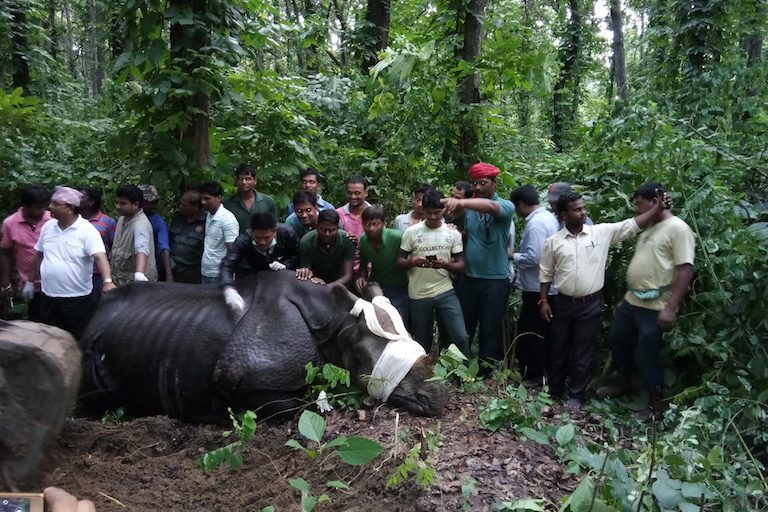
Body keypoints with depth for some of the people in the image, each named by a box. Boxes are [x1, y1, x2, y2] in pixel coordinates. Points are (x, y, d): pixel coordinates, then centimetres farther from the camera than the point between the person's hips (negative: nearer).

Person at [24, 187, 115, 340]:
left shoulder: (87, 230, -15)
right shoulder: (48, 226, 4)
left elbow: (100, 257, -27)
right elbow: (39, 255, 16)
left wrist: (108, 281, -42)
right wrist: (30, 281, 20)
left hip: (79, 298, -5)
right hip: (49, 297, 5)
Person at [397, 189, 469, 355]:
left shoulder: (453, 233, 2)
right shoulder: (411, 232, -1)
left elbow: (460, 266, 2)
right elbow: (399, 261, 2)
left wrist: (444, 264, -19)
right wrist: (413, 262, -20)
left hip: (445, 292, 0)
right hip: (418, 295, 0)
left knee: (461, 337, -7)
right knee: (422, 343, 10)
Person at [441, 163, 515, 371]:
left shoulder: (505, 206, -10)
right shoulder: (470, 207, 5)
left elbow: (490, 206, -34)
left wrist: (462, 203, -51)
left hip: (495, 280, -4)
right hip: (468, 278, 4)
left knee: (490, 332, 7)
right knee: (462, 329, 12)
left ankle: (486, 375, 22)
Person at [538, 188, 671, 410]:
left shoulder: (602, 232, -3)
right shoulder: (553, 241, -2)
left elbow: (632, 225, -5)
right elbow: (546, 274, 4)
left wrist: (658, 207, -15)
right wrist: (543, 301, 1)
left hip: (590, 304, -1)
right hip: (562, 303, 1)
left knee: (583, 354, 8)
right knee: (558, 350, 14)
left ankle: (576, 396, 23)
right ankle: (554, 390, 32)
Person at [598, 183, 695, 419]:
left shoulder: (678, 229, -15)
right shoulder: (648, 228, 13)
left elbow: (685, 270, -21)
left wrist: (670, 308, -24)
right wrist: (625, 297, 21)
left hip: (655, 307, -9)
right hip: (631, 300, 9)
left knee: (646, 355, -1)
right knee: (617, 340, 19)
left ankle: (657, 402, 18)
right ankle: (624, 383, 39)